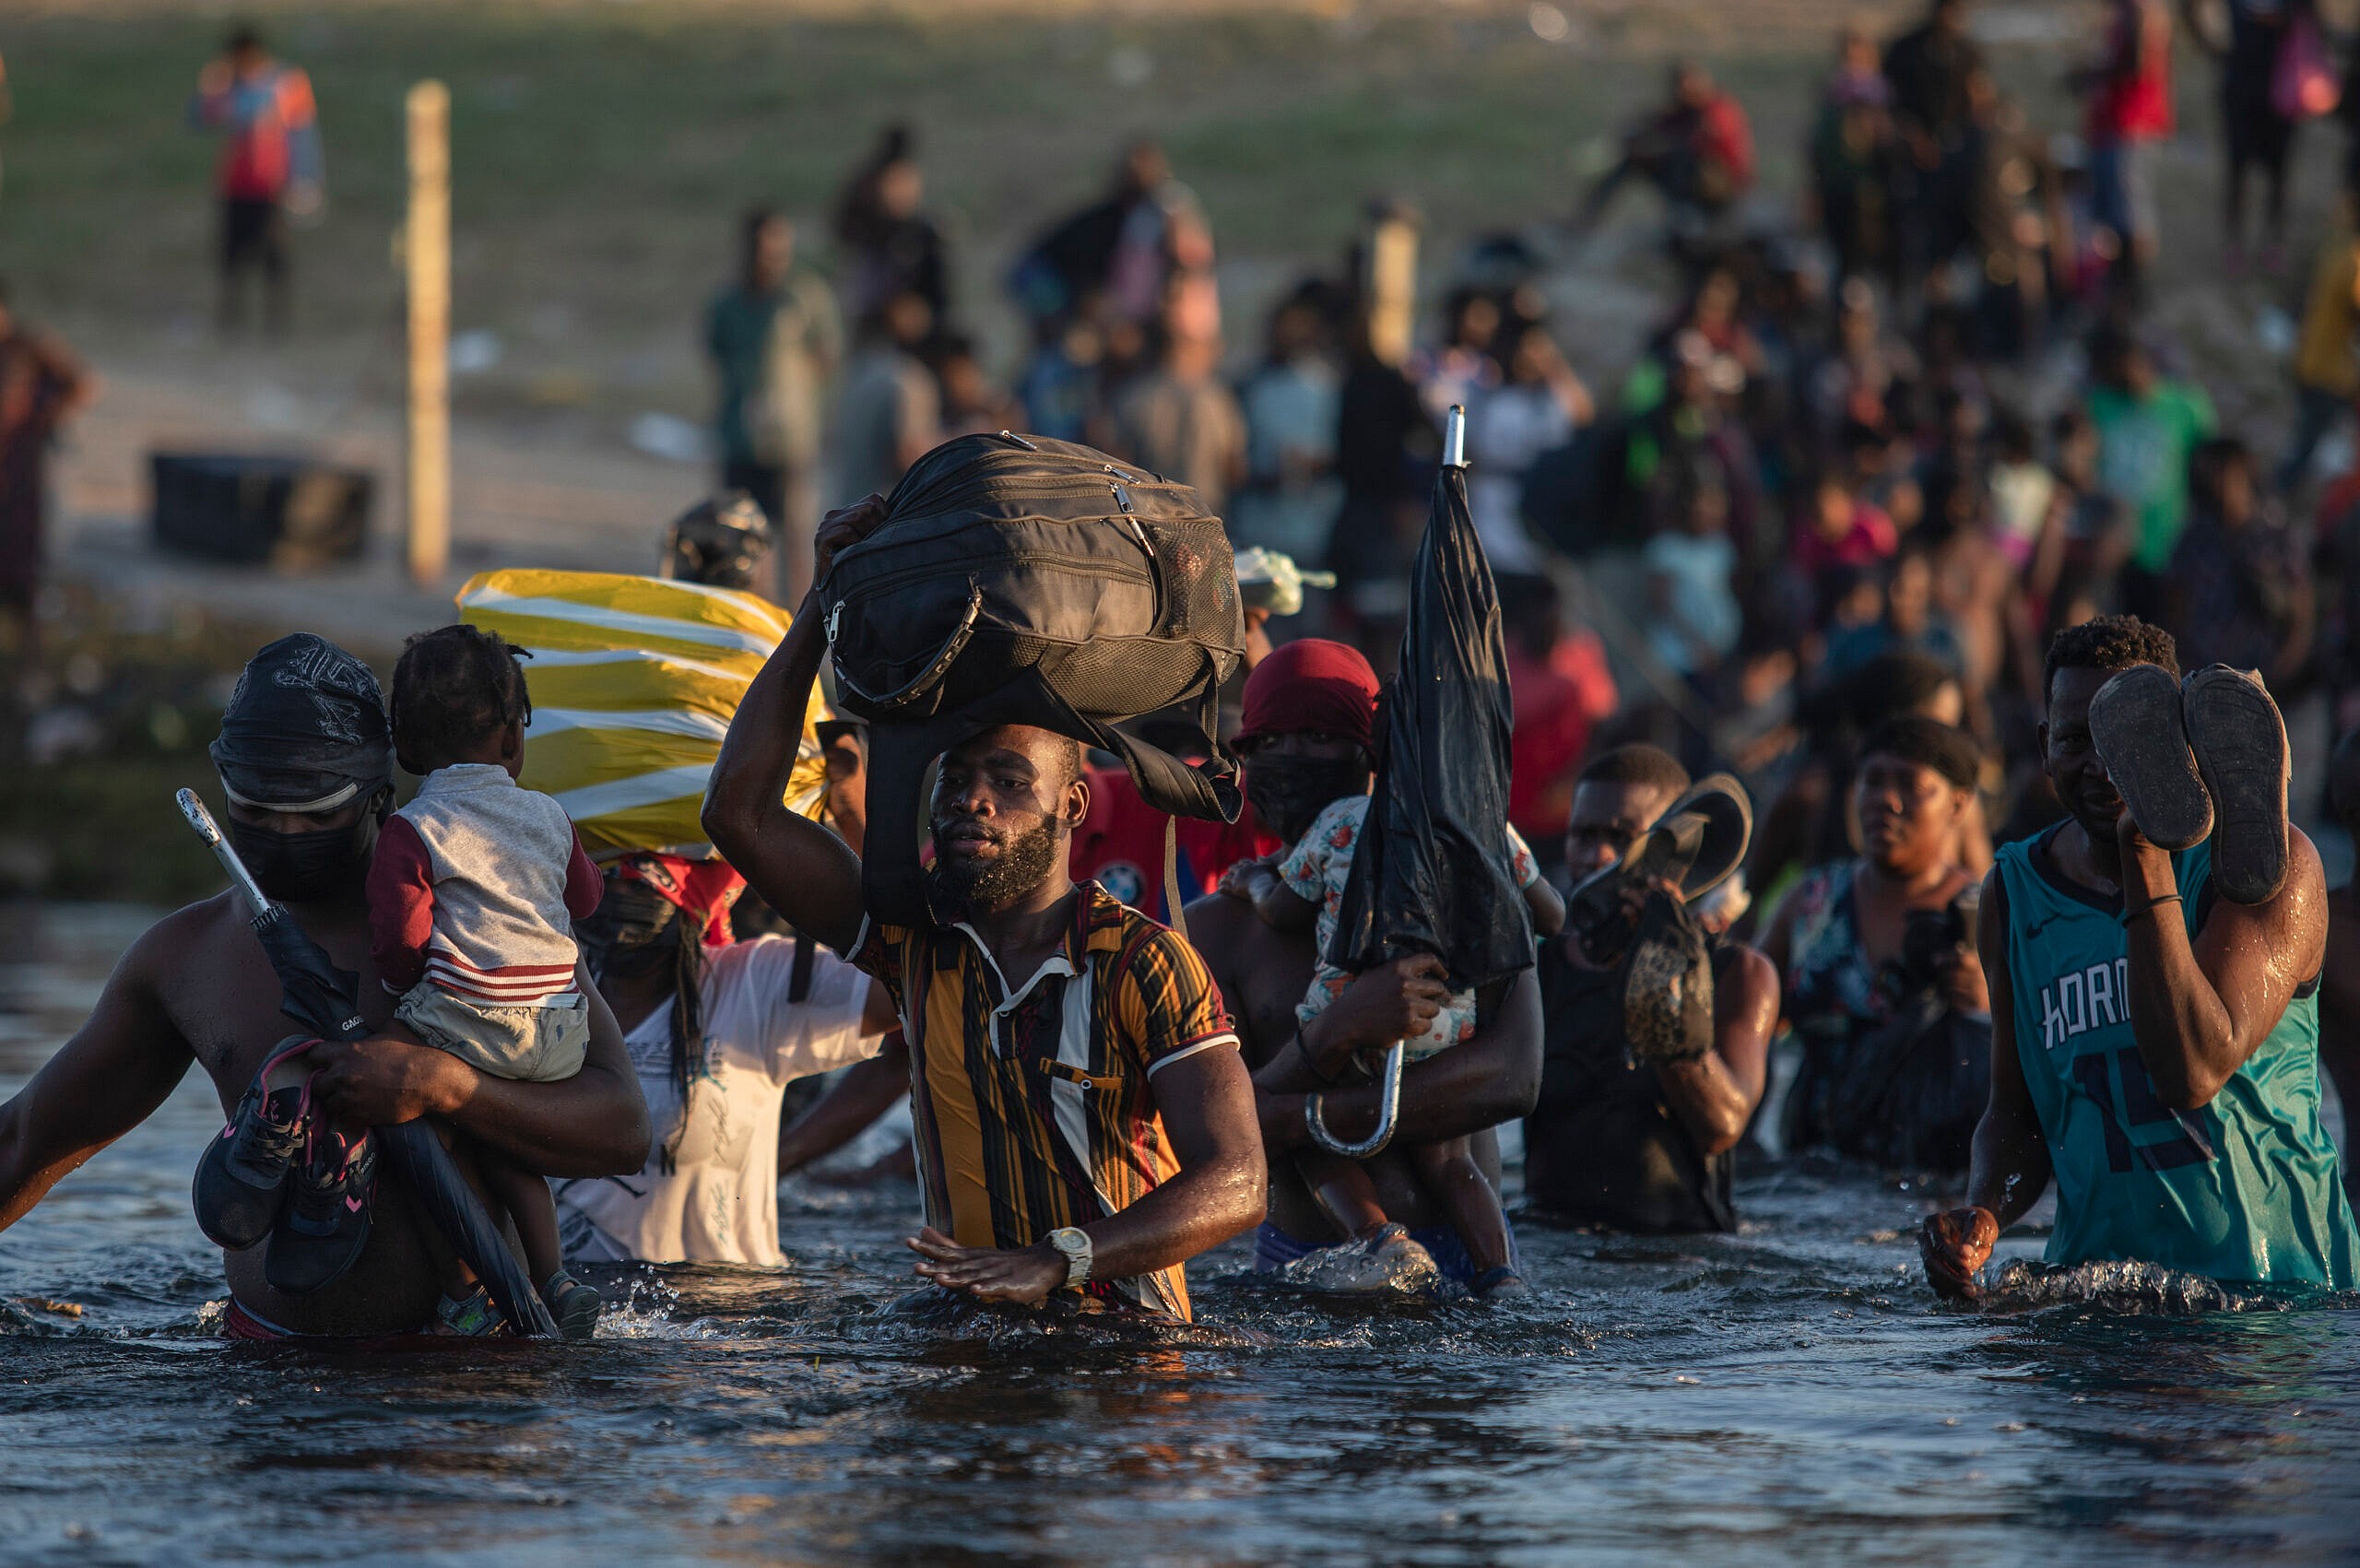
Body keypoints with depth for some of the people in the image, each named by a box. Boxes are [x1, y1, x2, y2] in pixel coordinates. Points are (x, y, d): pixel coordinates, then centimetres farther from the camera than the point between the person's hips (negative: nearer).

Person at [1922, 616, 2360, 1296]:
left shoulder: (2281, 865, -6)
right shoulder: (2015, 895, 10)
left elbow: (2193, 1074, -20)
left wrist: (2147, 858, -19)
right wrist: (1982, 1217, -6)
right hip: (2100, 1261, 2)